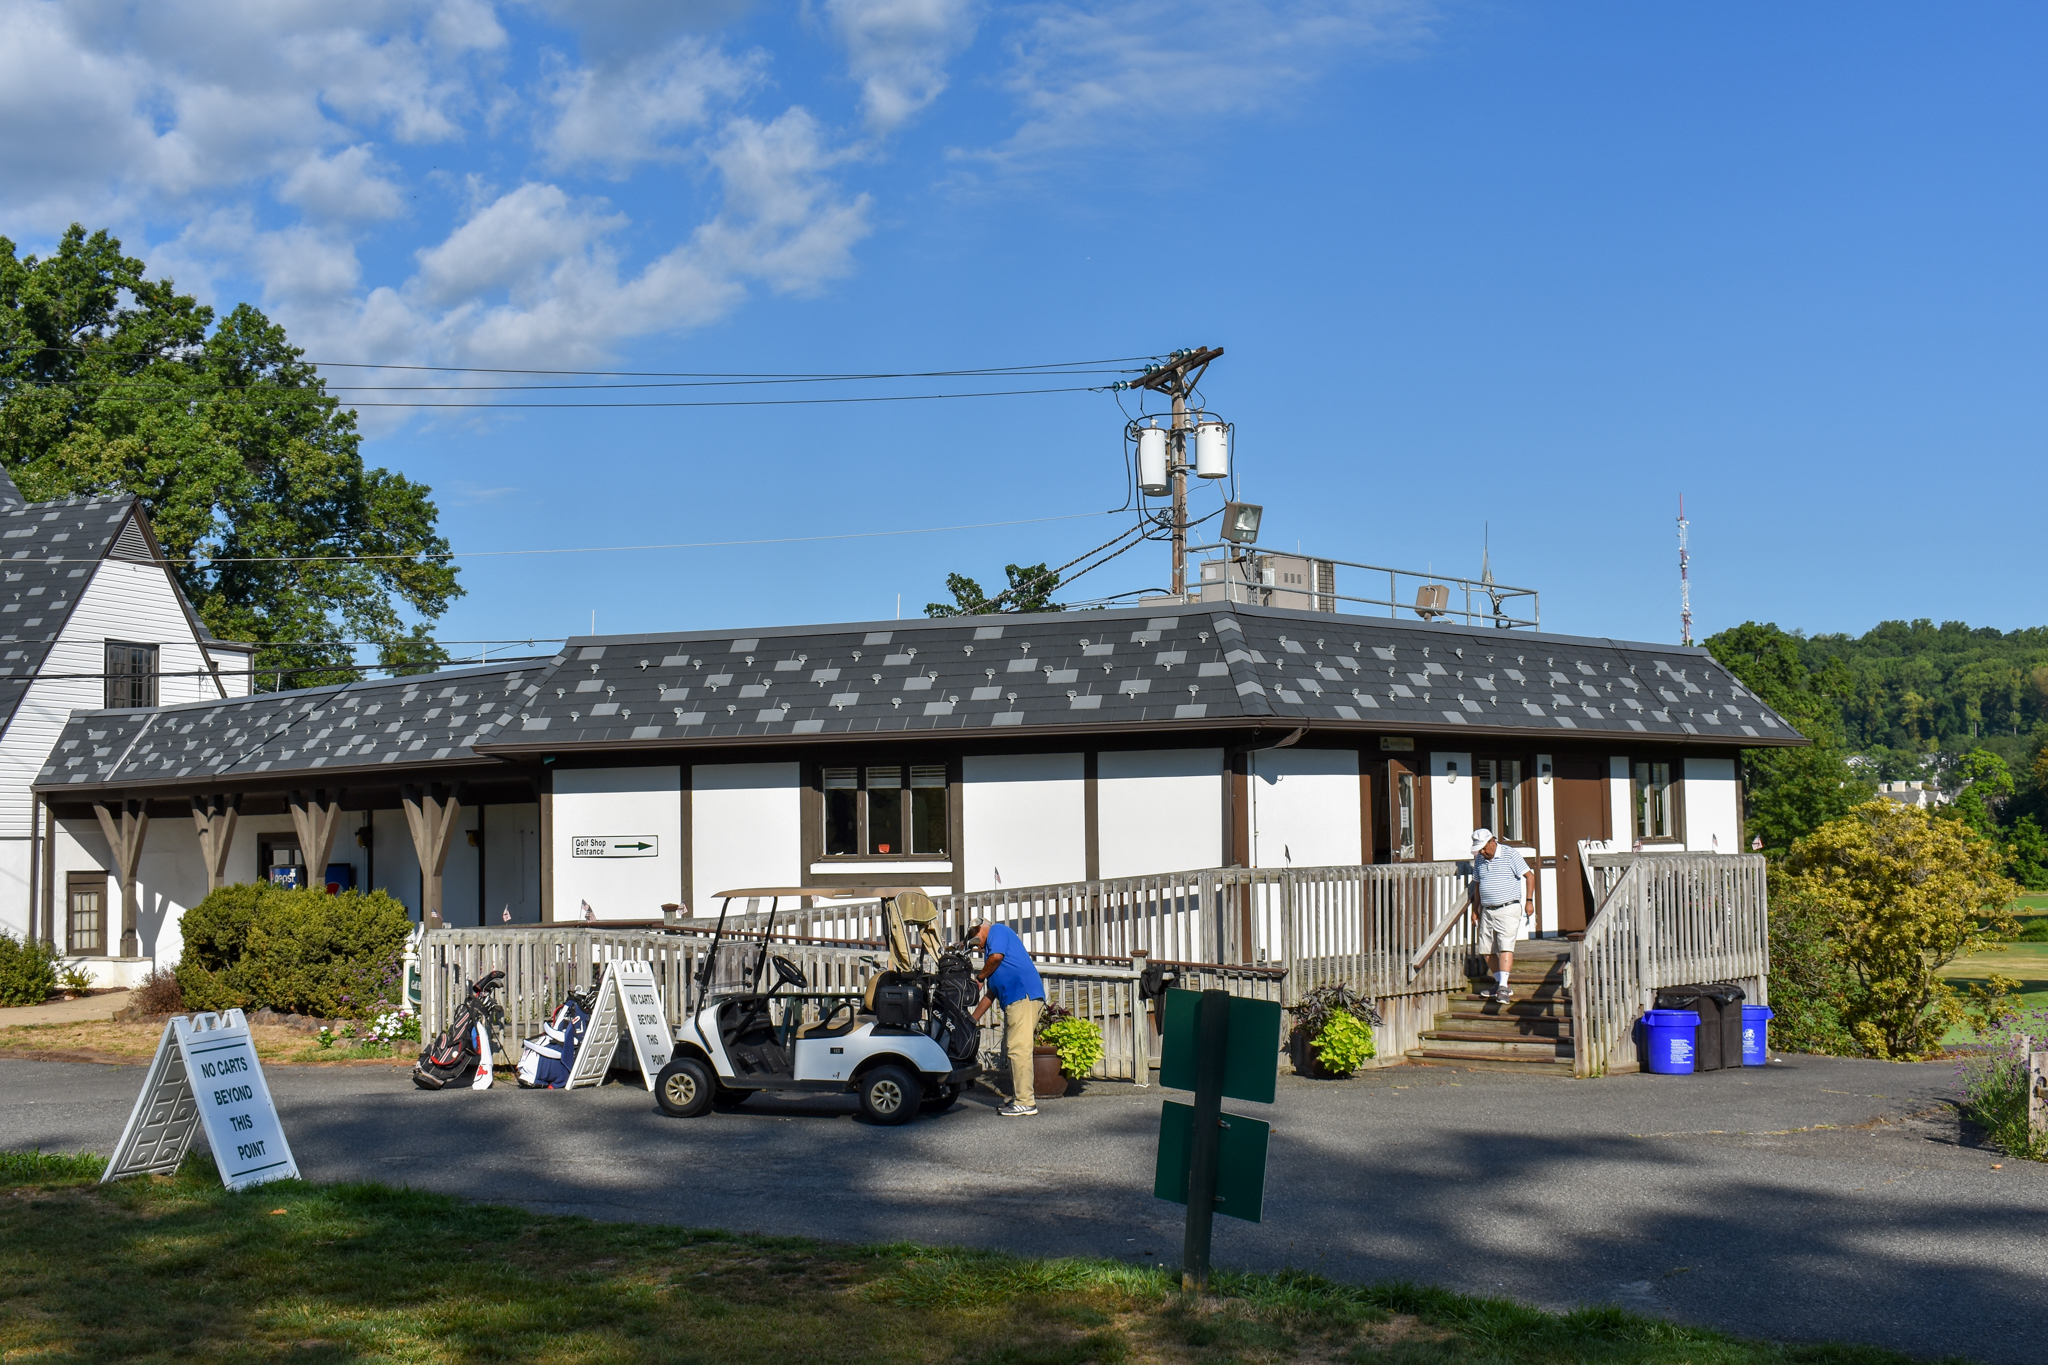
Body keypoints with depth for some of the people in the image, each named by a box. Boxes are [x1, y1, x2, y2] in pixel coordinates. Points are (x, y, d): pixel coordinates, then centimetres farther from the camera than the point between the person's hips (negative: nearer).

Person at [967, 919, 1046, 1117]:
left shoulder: (998, 931, 7)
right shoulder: (989, 949, 33)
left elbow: (997, 956, -12)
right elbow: (991, 993, 33)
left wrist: (979, 977, 5)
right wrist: (973, 1019, 31)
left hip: (1024, 996, -11)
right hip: (1013, 1001, 11)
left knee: (1018, 1049, -13)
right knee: (1011, 1049, 12)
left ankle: (1025, 1103, -15)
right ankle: (1018, 1098, 16)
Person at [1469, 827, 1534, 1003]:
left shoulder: (1510, 855, -6)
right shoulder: (1479, 860, 11)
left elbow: (1529, 876, -4)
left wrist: (1529, 900, -12)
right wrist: (1476, 908, 19)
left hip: (1508, 909, -6)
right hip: (1487, 911, 6)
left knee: (1505, 947, -16)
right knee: (1486, 950, 6)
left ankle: (1503, 987, -22)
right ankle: (1499, 983, 21)